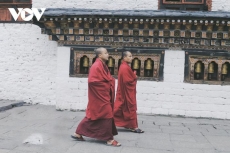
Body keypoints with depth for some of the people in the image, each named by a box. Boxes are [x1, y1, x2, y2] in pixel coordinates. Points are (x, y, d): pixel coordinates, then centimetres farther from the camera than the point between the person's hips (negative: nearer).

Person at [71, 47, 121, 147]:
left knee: (93, 115, 14)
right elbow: (92, 81, -25)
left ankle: (78, 133, 21)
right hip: (99, 95, -11)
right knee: (107, 115, -5)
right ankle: (109, 139, 5)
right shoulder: (96, 66, -17)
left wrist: (110, 81, 4)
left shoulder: (103, 66, 15)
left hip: (103, 94, 11)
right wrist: (107, 84, -15)